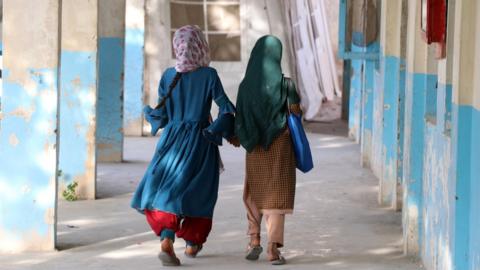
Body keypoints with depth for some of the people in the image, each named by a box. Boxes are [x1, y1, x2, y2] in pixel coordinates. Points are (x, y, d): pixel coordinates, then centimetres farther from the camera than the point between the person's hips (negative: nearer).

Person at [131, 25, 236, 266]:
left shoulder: (168, 76, -1)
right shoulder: (209, 75, -8)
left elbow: (161, 115, 3)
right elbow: (226, 108, -9)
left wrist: (147, 112, 24)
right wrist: (227, 131, 6)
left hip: (173, 140, 1)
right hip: (201, 143, -1)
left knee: (164, 189, 3)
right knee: (198, 192, 13)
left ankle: (167, 240, -17)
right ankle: (192, 243, 23)